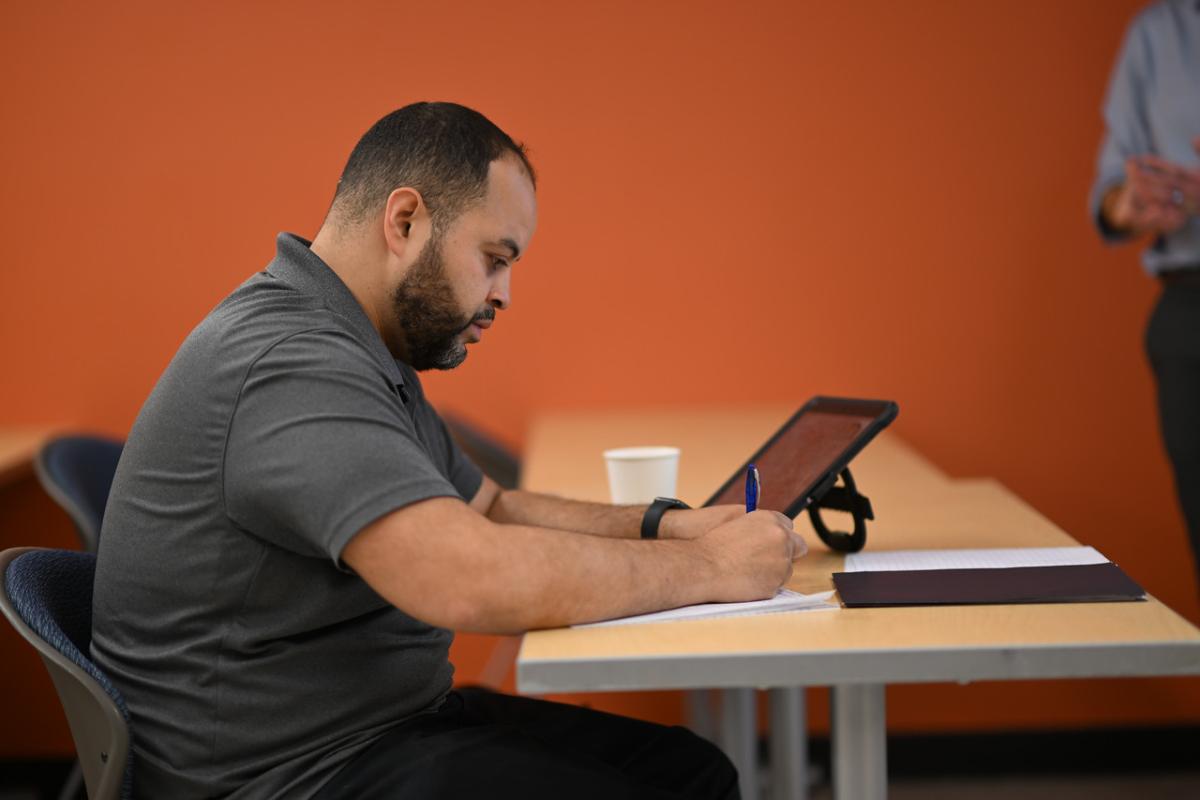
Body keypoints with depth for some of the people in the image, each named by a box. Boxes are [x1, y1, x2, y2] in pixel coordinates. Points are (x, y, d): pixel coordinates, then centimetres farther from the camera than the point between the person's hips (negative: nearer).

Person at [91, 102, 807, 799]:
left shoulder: (364, 357, 12)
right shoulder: (289, 365, -23)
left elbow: (492, 512, 20)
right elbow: (478, 577, -34)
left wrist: (664, 527, 5)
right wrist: (709, 566, -21)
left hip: (388, 721, 10)